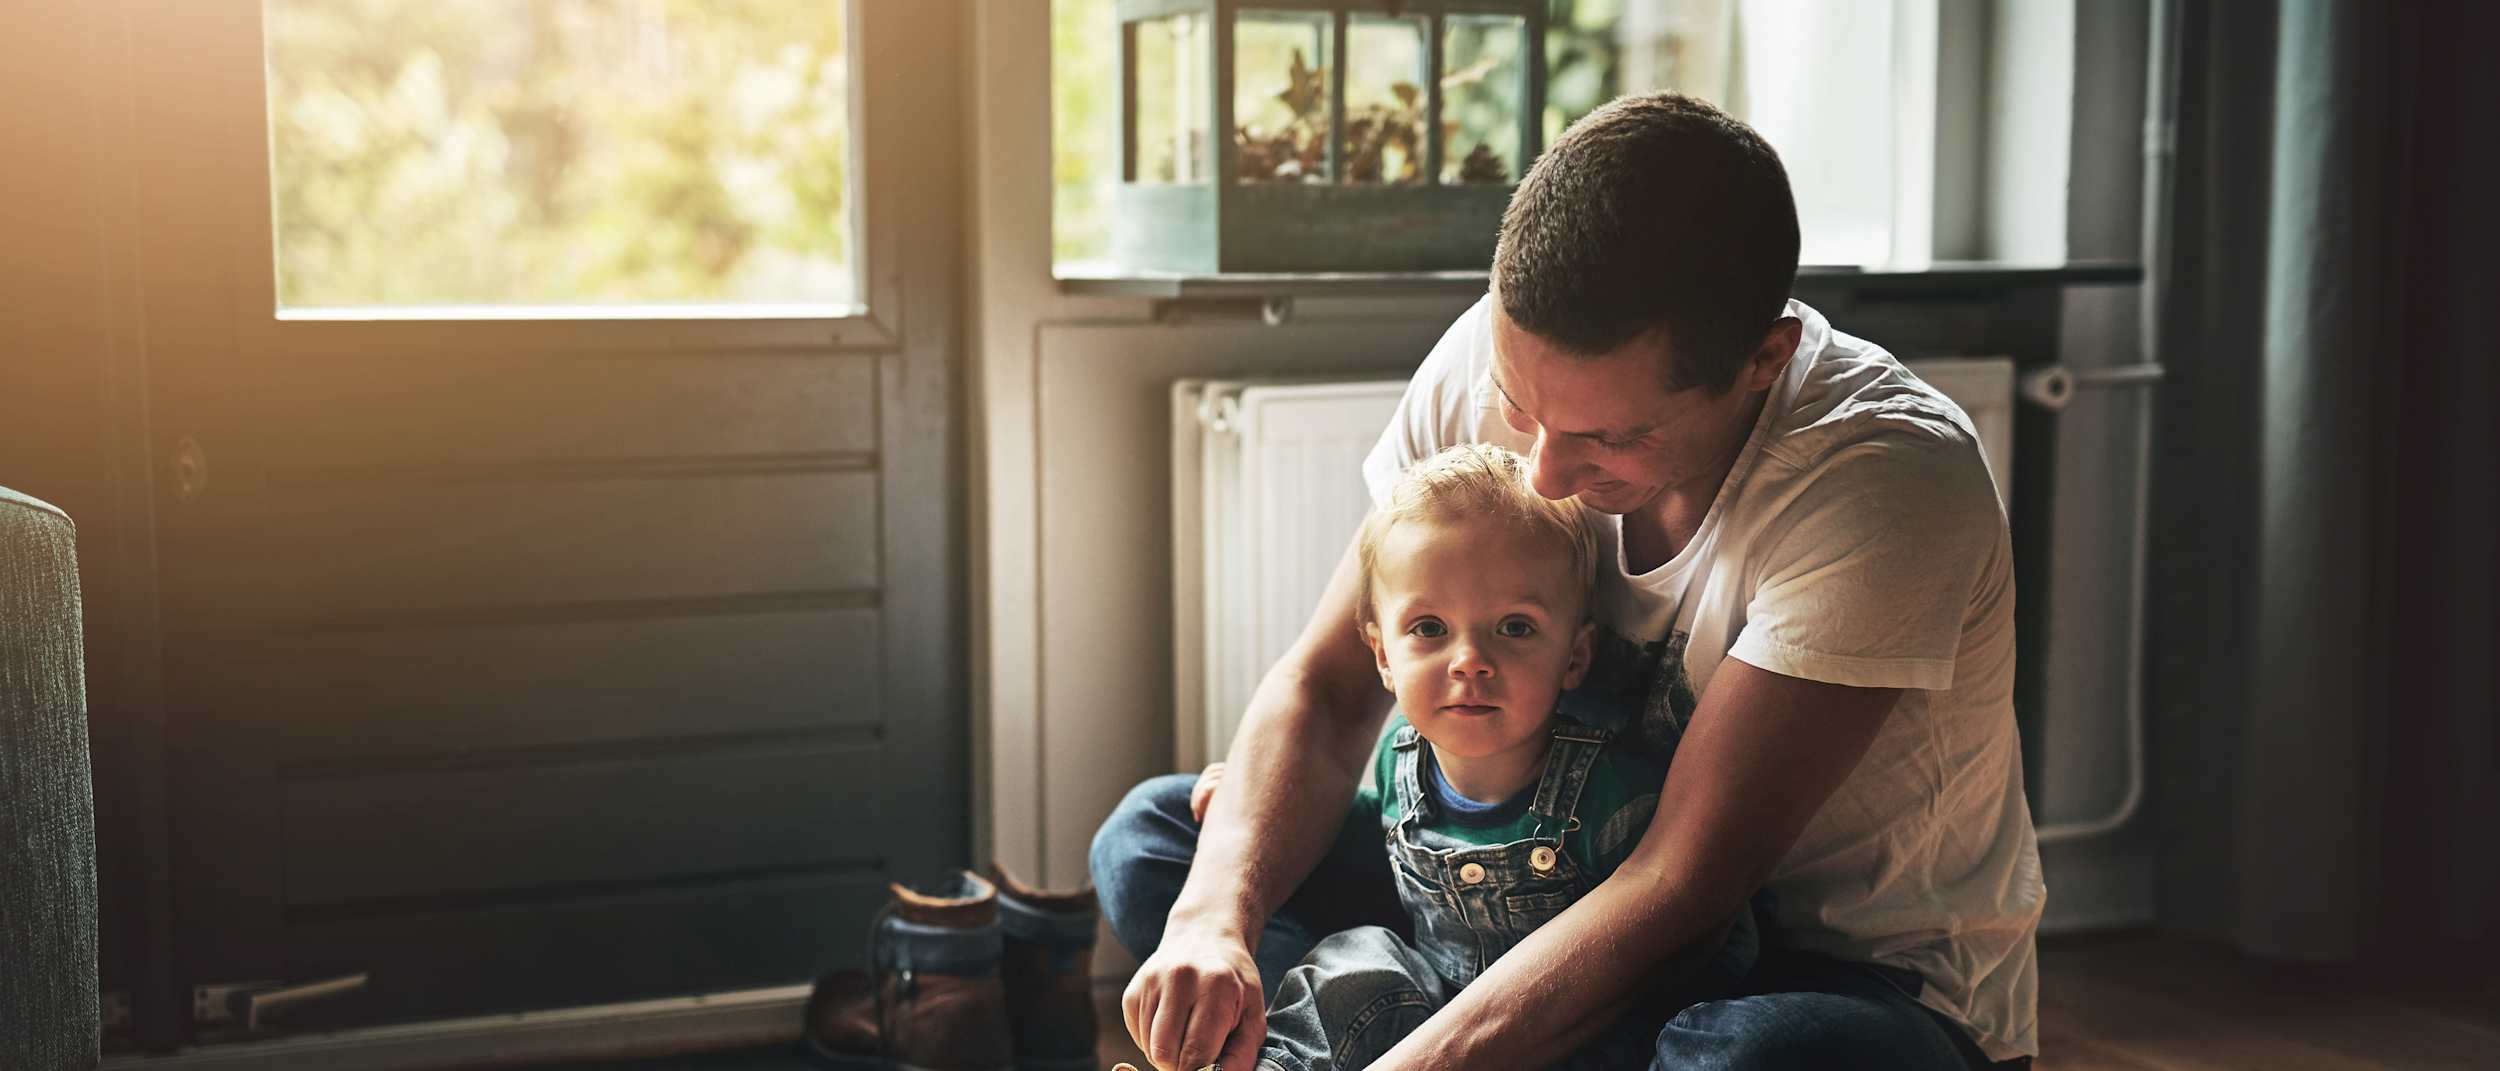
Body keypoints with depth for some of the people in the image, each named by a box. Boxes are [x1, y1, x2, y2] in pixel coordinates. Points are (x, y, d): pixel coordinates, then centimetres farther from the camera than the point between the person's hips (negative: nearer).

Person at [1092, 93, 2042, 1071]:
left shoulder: (1887, 479, -29)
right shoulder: (1495, 361, -13)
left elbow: (1684, 880, -30)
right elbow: (1325, 686, -8)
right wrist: (1217, 914, -26)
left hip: (1872, 984, -5)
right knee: (1153, 835, -3)